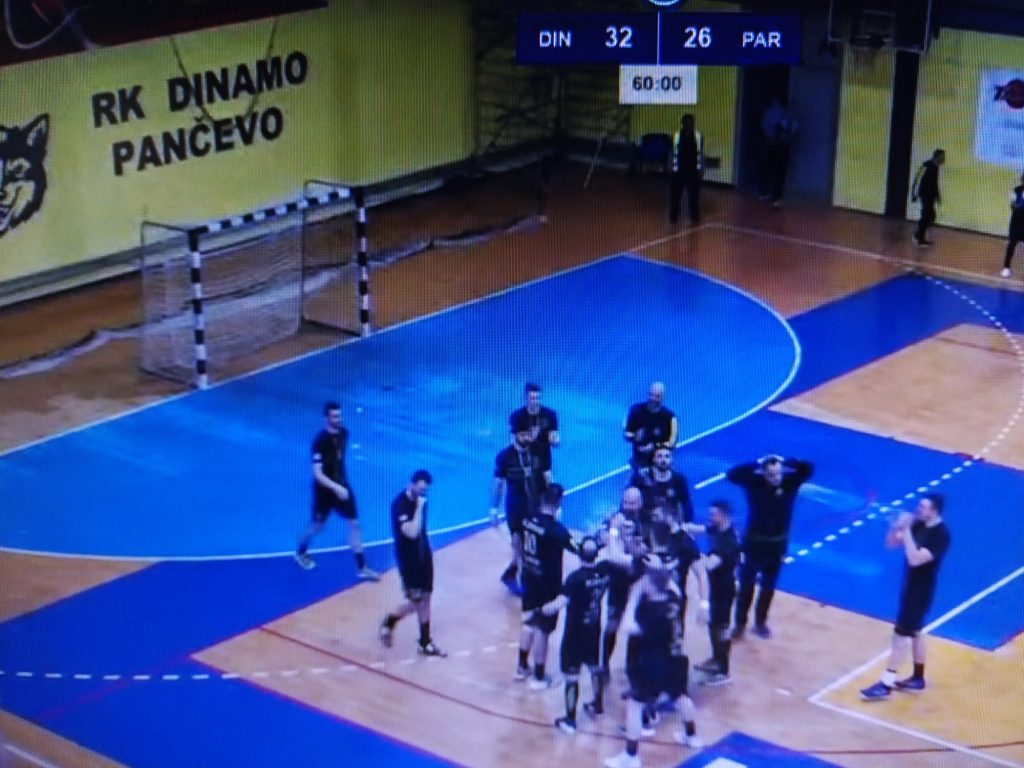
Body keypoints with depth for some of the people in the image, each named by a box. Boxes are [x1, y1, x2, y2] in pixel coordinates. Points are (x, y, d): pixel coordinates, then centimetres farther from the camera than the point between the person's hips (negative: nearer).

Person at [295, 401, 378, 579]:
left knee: (354, 523, 1)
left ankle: (361, 567, 6)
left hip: (342, 485, 6)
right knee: (318, 526, 12)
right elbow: (317, 474, -29)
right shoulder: (320, 440, -26)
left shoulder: (343, 433, -5)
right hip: (325, 489, -6)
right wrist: (336, 488, -39)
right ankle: (301, 552, 42)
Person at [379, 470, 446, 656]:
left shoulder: (420, 500, 3)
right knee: (416, 601, -6)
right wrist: (419, 508, -29)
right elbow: (412, 532, -31)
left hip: (423, 555, 8)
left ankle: (425, 643, 18)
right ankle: (389, 622, 21)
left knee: (425, 598, 10)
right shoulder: (400, 504, -23)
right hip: (408, 559, -8)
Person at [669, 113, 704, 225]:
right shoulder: (676, 136, -5)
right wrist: (672, 168, -3)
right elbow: (673, 153, 0)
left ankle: (695, 217, 18)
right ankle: (674, 216, 14)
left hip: (693, 170, 1)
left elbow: (700, 153, 4)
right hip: (679, 170, -1)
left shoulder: (698, 136, -1)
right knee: (675, 194, 2)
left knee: (694, 194, 7)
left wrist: (701, 169, 0)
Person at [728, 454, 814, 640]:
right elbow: (732, 474, -29)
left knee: (768, 586, 17)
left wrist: (786, 462, -28)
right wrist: (756, 464, -31)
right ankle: (740, 623, 24)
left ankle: (760, 622, 34)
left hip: (777, 543, 2)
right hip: (754, 542, -2)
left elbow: (808, 469, -22)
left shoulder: (789, 482, -15)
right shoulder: (754, 482, -19)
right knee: (746, 584, 10)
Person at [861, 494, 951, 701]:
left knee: (901, 635, -6)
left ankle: (885, 685, -3)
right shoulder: (918, 525, 1)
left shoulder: (940, 535, -25)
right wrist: (898, 526, -14)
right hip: (911, 587, 9)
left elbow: (915, 559, -33)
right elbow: (891, 542, 5)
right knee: (915, 633, 19)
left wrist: (906, 531, -33)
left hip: (920, 592, -9)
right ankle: (917, 678, 33)